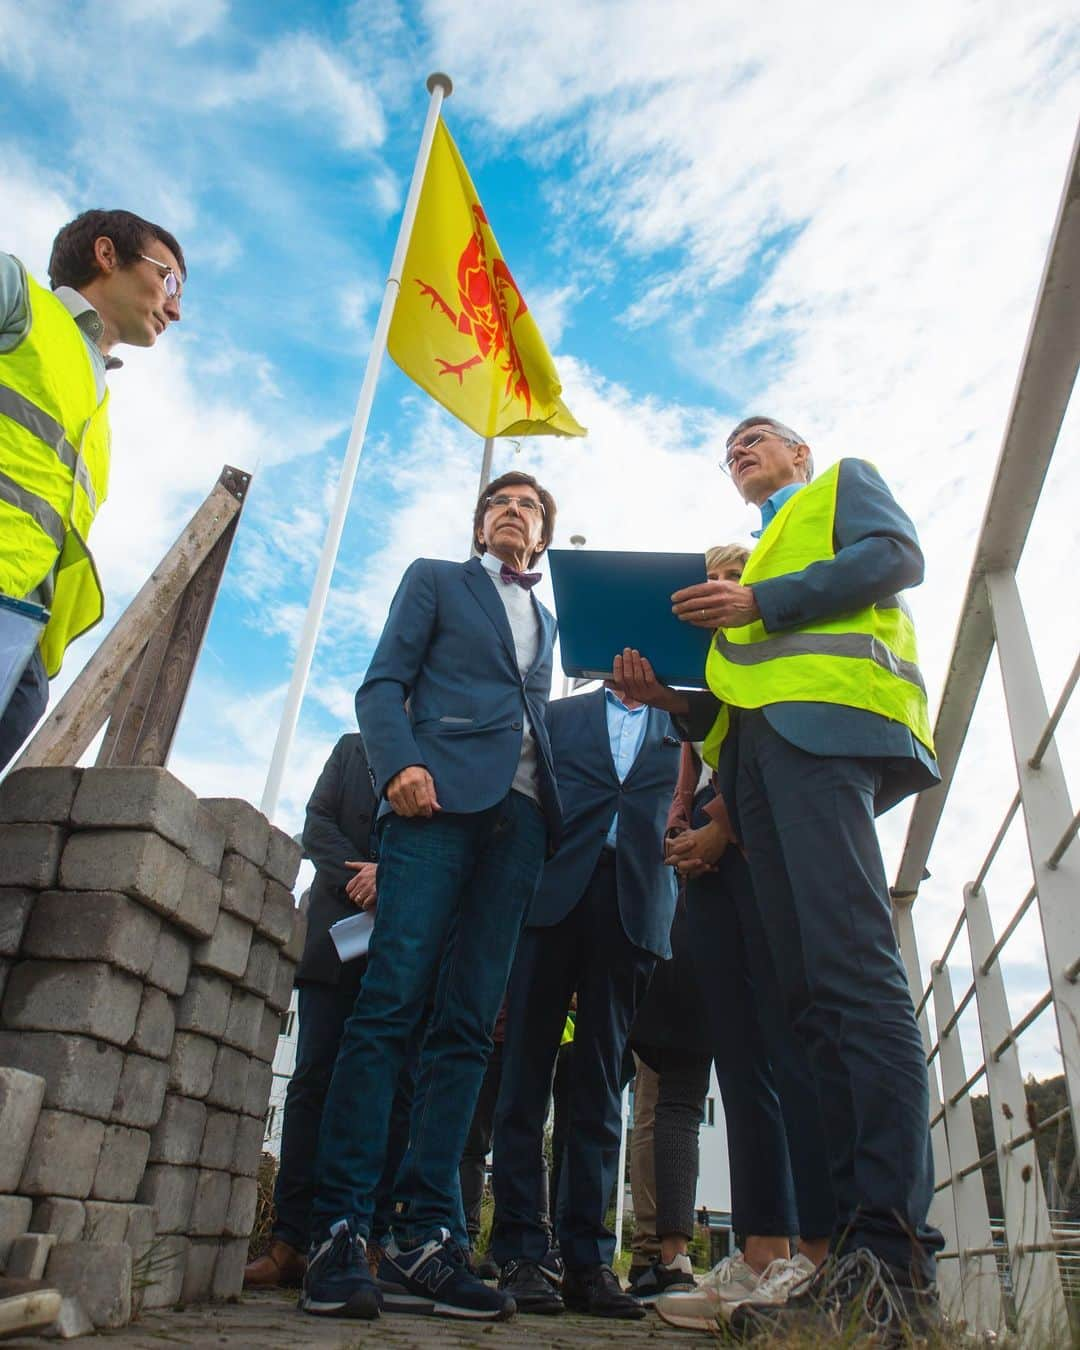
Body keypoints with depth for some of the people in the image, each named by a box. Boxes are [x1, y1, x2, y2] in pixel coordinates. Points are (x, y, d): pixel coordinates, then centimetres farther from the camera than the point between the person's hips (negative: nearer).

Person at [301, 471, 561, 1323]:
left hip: (520, 816, 4)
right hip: (440, 801, -4)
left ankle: (424, 1240, 0)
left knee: (468, 1024, -2)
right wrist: (401, 763, -13)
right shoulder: (435, 579, 19)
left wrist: (553, 809, 7)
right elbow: (384, 683, 6)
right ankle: (340, 1233, -9)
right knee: (392, 1002, -14)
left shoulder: (548, 622, 31)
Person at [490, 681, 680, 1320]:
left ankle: (588, 1259, 9)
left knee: (602, 1080, 3)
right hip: (553, 893, 0)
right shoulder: (558, 715, 18)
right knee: (527, 1064, -1)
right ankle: (520, 1252, 6)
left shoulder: (681, 730, 20)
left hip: (634, 905, 1)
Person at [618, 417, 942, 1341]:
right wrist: (668, 694, 12)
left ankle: (898, 1252, -21)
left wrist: (760, 602, -5)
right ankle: (863, 1249, -5)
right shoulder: (751, 561, 38)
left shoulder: (845, 481, 24)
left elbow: (898, 555, 1)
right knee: (811, 993, -4)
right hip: (759, 746, 7)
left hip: (825, 716, -7)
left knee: (853, 968, -21)